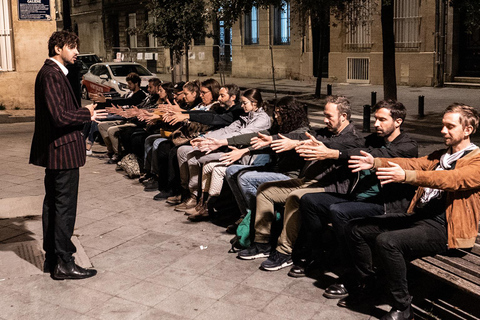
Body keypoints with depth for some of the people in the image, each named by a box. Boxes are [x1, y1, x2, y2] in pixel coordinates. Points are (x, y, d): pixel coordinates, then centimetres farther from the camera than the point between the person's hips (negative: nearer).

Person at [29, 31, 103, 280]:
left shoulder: (52, 72, 15)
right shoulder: (51, 75, -17)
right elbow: (60, 116, -25)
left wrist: (84, 113, 7)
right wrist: (86, 114, -11)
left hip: (54, 151, 11)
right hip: (63, 150, -11)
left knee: (52, 205, 17)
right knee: (64, 207, -3)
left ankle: (51, 257, 29)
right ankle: (63, 263, 6)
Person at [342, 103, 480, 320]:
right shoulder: (440, 156, 21)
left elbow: (450, 179, -25)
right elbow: (412, 163, 6)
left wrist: (405, 176, -37)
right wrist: (375, 163, -10)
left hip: (444, 229, -8)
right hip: (417, 216, 8)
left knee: (387, 241, -31)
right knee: (357, 230, -1)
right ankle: (367, 285, 16)